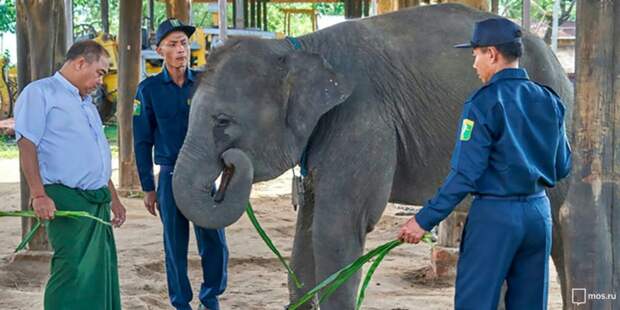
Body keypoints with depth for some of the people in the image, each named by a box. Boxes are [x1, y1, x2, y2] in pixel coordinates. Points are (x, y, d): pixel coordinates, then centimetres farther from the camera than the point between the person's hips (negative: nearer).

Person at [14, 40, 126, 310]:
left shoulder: (87, 104, 25)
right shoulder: (40, 93, -3)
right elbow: (27, 145, -13)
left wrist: (113, 198, 27)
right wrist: (38, 194, -22)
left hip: (98, 201, 9)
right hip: (66, 200, -9)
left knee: (103, 273, 9)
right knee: (73, 275, -14)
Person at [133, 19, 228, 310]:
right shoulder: (149, 89, 0)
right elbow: (142, 141, 4)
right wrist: (148, 187, 3)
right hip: (170, 177, -1)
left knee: (214, 244, 0)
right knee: (175, 247, 5)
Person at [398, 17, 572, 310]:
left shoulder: (483, 103, -12)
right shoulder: (549, 100, 6)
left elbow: (465, 174, -16)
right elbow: (562, 167, 11)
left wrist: (424, 220, -12)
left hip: (494, 216, -6)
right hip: (539, 213, 6)